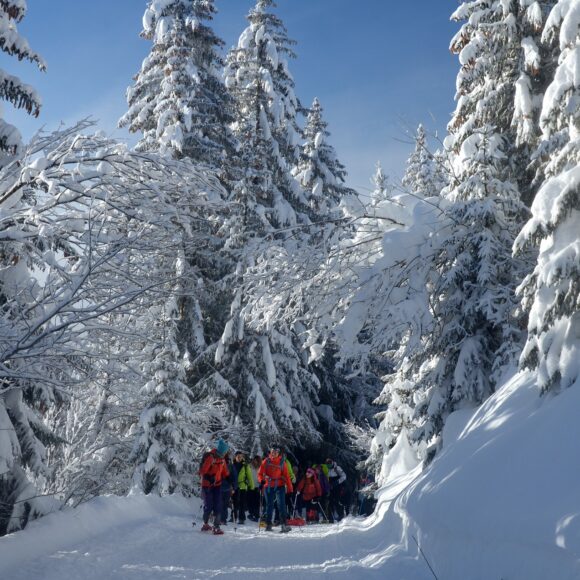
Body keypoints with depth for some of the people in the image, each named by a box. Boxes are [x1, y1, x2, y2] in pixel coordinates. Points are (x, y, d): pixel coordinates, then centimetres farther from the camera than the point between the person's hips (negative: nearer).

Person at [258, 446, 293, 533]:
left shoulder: (282, 462, 1)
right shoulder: (266, 461, 2)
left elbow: (286, 475, 1)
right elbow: (260, 473, 3)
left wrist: (289, 488, -4)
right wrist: (262, 481, -18)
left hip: (280, 486, -1)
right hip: (269, 487, 1)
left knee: (281, 504, -13)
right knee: (269, 505, 9)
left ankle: (284, 524, -16)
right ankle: (268, 525, 19)